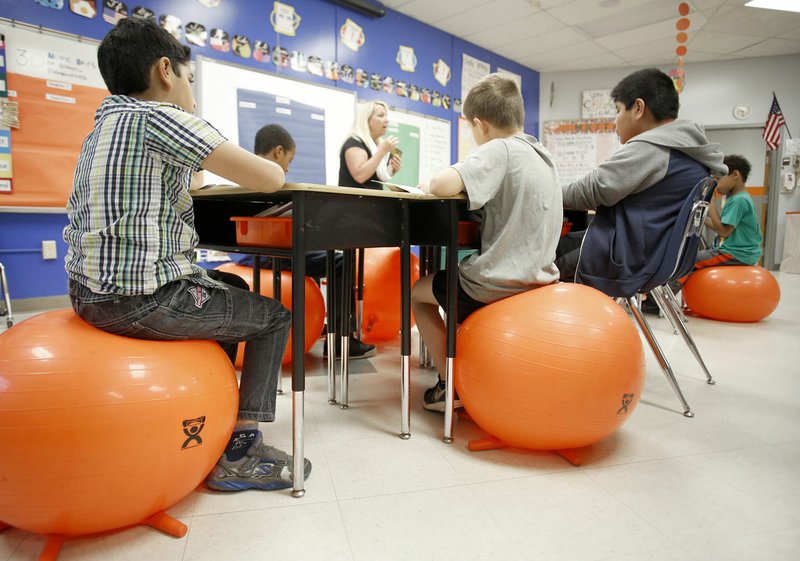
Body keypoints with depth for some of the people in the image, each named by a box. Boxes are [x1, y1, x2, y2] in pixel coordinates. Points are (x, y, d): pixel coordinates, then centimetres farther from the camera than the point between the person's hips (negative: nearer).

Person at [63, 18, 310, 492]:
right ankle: (239, 454, 6)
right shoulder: (160, 117, -12)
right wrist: (272, 168, 6)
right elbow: (270, 179, -15)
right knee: (274, 316, 6)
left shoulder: (108, 122, 15)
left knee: (230, 300, 28)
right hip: (144, 298, -10)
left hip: (93, 292, 10)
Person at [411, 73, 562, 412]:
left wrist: (430, 186, -6)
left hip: (500, 282, -8)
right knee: (453, 282, 34)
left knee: (418, 292, 16)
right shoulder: (542, 154, 10)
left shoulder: (499, 149, -15)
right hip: (539, 277, 9)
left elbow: (444, 185, -30)